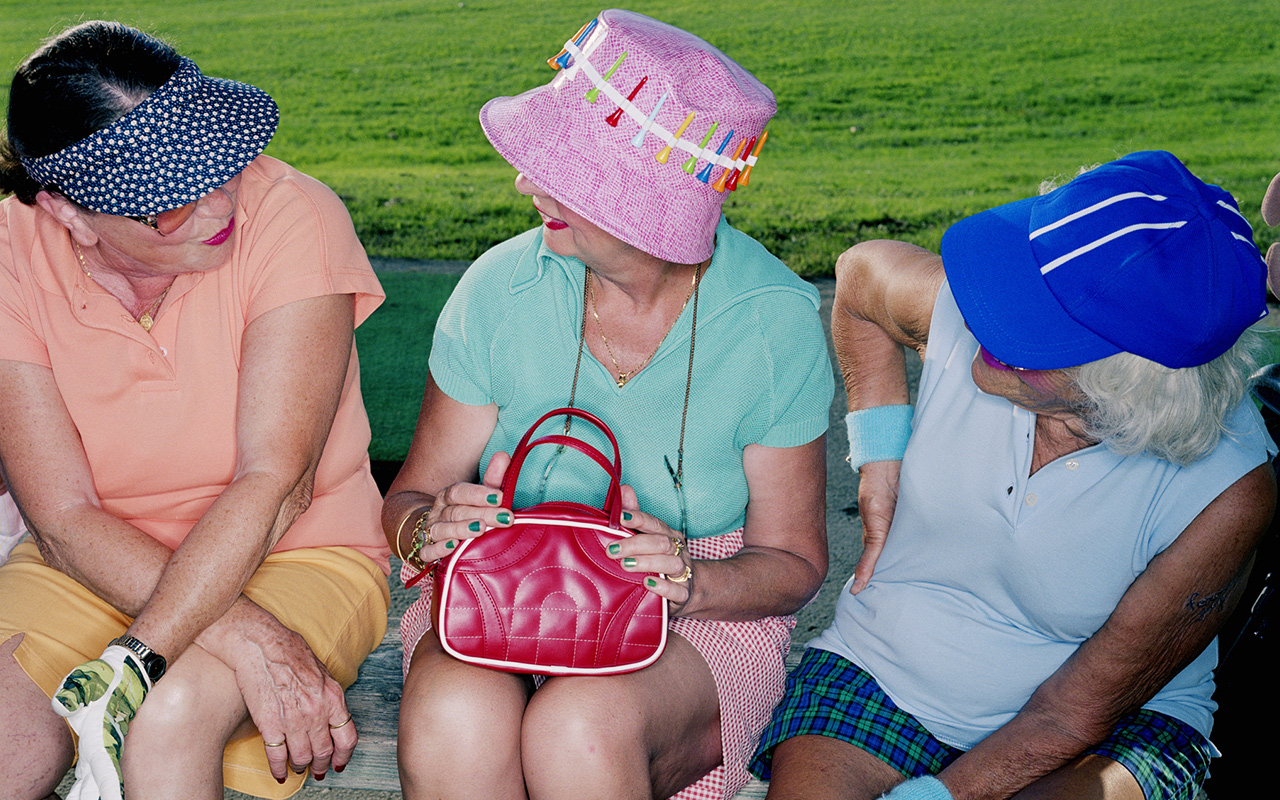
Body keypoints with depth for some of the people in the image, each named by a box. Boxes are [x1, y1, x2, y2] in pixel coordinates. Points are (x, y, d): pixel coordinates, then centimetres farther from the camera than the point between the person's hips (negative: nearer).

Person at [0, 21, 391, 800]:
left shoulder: (293, 217, -20)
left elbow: (274, 483, -22)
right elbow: (65, 520, -16)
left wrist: (130, 668, -29)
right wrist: (248, 639, -28)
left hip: (298, 558, -2)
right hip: (95, 565, 2)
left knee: (172, 720, -31)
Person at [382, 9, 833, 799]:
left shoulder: (775, 320, -12)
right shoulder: (501, 289, -8)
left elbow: (794, 560, -3)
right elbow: (411, 498, 2)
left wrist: (692, 581, -24)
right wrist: (429, 530, -22)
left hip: (700, 621, -1)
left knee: (581, 730, -34)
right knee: (453, 720, -33)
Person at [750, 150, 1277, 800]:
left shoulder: (1226, 494, -24)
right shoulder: (961, 311, -17)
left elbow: (1073, 718, -18)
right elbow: (861, 271, 9)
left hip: (1123, 723, -1)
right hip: (881, 671, 2)